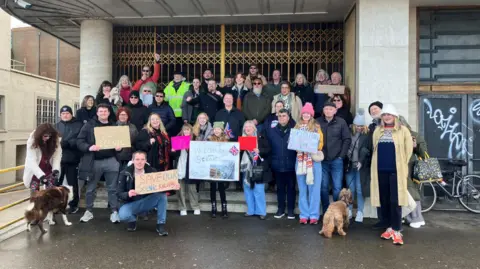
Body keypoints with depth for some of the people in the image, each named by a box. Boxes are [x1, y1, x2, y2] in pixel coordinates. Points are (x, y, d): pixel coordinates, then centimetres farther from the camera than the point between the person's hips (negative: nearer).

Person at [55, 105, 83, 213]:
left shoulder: (79, 125, 0)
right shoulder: (57, 125, 15)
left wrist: (68, 143, -22)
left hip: (72, 159, -4)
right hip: (58, 158, 4)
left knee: (72, 183, 6)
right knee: (56, 182, 9)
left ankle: (74, 205, 18)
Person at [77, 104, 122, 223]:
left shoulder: (114, 126, 11)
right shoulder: (89, 125, 2)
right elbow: (79, 141, -3)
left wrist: (119, 147, -7)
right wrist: (89, 147, -20)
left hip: (111, 160, 1)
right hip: (93, 161, -1)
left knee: (113, 188, 5)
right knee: (91, 188, 10)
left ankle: (114, 211, 13)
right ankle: (89, 211, 25)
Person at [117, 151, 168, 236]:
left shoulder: (152, 171, -8)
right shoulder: (125, 174, -11)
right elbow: (120, 194, -12)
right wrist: (128, 194, -35)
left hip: (148, 202, 2)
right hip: (131, 203, -1)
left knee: (162, 194, -25)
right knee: (123, 215, -33)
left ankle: (161, 225, -14)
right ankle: (133, 220, 7)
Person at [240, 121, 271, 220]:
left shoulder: (261, 138, -3)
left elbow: (268, 150, -7)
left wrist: (259, 151, -22)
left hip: (258, 169, -5)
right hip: (246, 169, 5)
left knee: (258, 190, -3)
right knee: (247, 190, 10)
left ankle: (261, 211, 8)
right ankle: (250, 210, 22)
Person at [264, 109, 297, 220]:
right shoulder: (271, 131, 6)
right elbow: (268, 146, 5)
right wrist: (271, 160, -3)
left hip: (290, 165, -2)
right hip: (277, 165, 2)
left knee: (291, 187, 8)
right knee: (280, 188, 12)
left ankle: (291, 210, 18)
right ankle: (281, 209, 23)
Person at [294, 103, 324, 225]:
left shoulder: (316, 127, 5)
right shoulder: (297, 126, 13)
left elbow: (320, 143, 0)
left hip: (313, 159, -2)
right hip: (300, 159, 3)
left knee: (314, 188, -2)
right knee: (302, 189, 6)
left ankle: (314, 215, 5)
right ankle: (304, 215, 12)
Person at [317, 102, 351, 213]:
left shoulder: (341, 122, 0)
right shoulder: (317, 122, 1)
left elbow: (347, 139, 0)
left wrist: (342, 155, -5)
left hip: (336, 160, -1)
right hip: (322, 160, 1)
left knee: (337, 187, 2)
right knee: (323, 187, 7)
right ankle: (326, 212, 19)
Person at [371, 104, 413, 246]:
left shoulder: (403, 130, 1)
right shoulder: (377, 131, 13)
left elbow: (408, 148, 1)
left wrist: (403, 165, 2)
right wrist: (380, 162, 11)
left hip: (396, 170, -4)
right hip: (381, 170, 4)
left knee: (395, 201, -6)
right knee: (384, 201, 8)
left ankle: (397, 231, 2)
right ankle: (389, 227, 21)